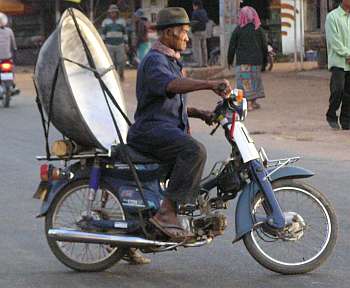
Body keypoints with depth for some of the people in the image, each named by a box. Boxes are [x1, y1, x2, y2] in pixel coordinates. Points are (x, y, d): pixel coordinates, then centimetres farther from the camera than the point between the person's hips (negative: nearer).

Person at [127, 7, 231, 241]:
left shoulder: (172, 61, 25)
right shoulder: (155, 60, -10)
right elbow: (172, 85, -32)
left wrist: (201, 114, 14)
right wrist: (210, 85, -43)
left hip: (171, 130, 11)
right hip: (151, 130, -11)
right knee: (195, 151, -33)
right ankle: (167, 212, -33)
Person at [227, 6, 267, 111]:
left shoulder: (238, 30, -5)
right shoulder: (259, 29, 2)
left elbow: (232, 46, -2)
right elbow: (264, 46, 5)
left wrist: (230, 60, 10)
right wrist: (264, 62, 14)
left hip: (242, 61, -3)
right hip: (256, 61, 3)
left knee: (245, 81, -1)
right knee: (254, 80, 16)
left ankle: (249, 103, -8)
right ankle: (253, 102, 24)